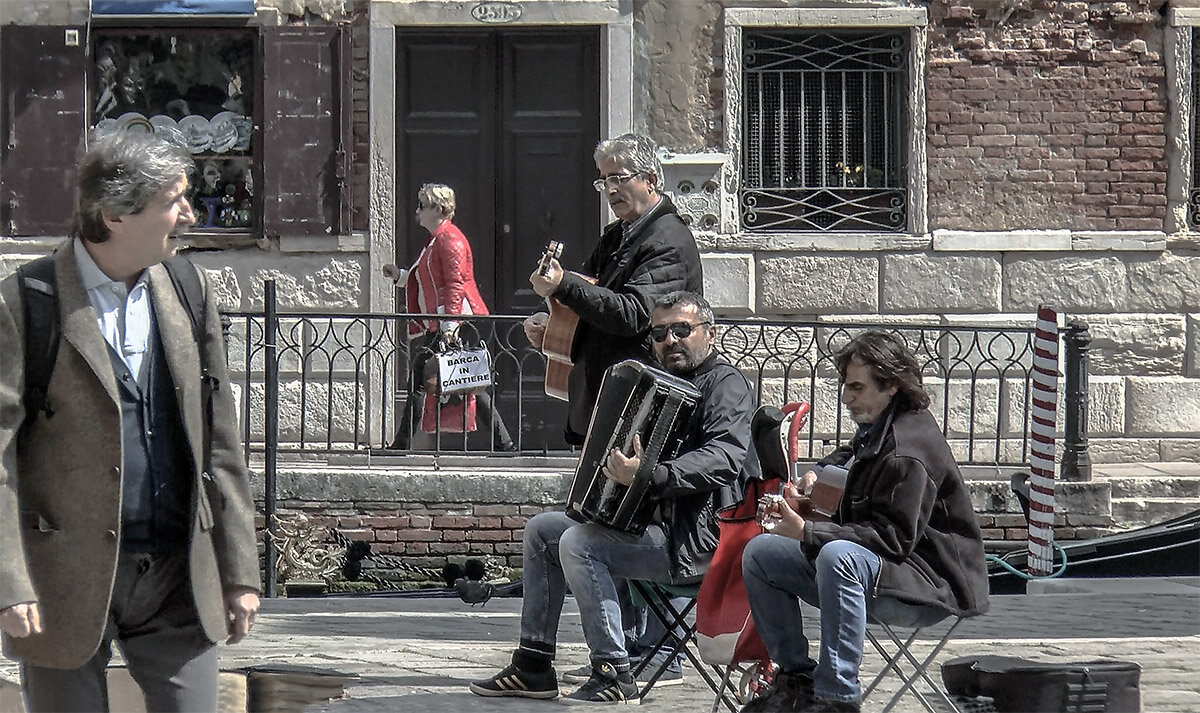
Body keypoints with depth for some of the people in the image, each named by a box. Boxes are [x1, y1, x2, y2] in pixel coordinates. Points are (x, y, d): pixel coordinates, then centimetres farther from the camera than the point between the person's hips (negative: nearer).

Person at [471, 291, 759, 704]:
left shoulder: (726, 384, -9)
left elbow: (725, 456, -28)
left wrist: (652, 476, -39)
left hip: (697, 540, -10)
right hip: (653, 522, 10)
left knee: (579, 543, -25)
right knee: (542, 530, 11)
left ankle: (614, 676, -20)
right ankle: (534, 666, 11)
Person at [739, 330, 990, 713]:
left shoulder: (908, 453, -22)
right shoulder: (877, 430, 10)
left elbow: (893, 539, -28)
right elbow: (850, 457, 36)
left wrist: (807, 533, -29)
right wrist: (817, 475, 14)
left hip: (930, 586, -11)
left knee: (838, 556, -41)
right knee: (759, 553, 5)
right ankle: (797, 678, 6)